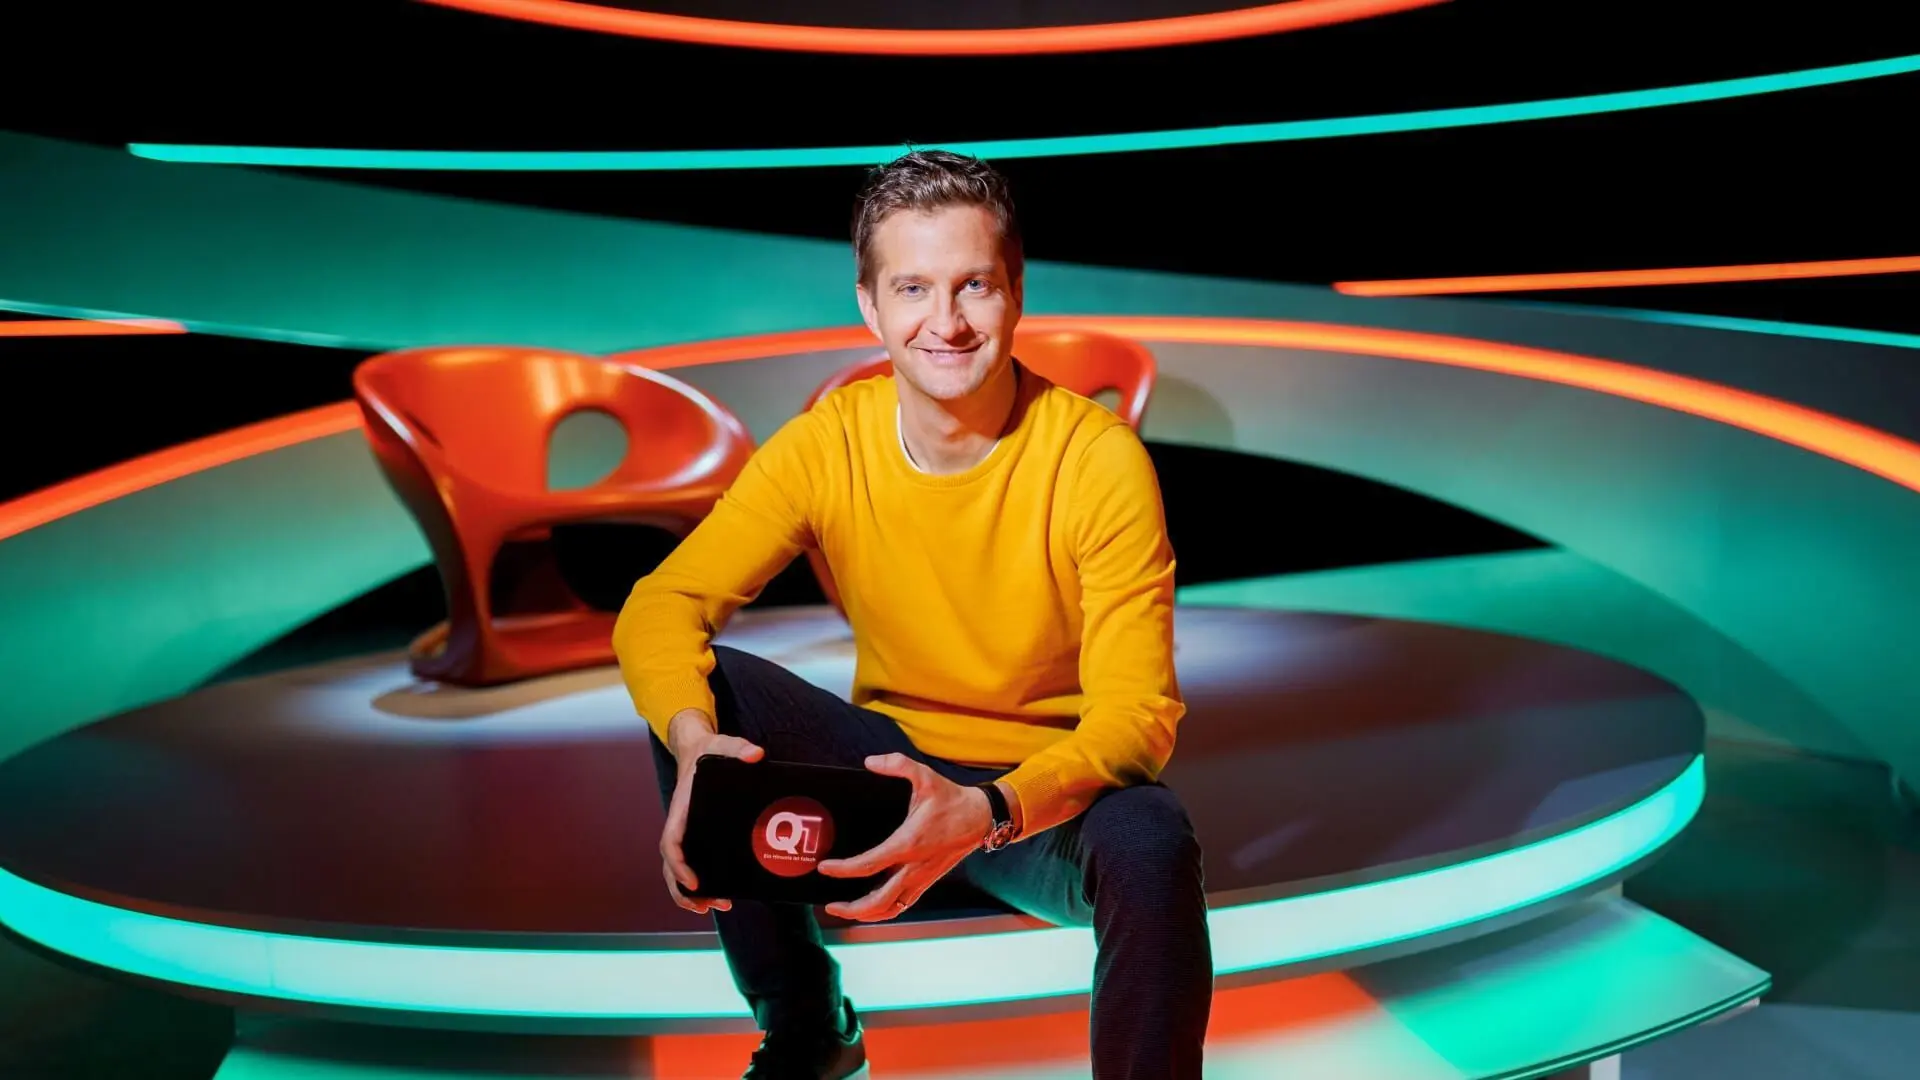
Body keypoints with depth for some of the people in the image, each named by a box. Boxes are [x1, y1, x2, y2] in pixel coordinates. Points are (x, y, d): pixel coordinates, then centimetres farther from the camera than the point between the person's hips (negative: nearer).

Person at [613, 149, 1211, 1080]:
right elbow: (662, 605, -13)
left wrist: (986, 814, -41)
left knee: (1151, 844, -36)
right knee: (704, 689, -19)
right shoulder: (827, 443, -10)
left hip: (1045, 792, -3)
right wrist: (693, 739, -35)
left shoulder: (1098, 458, -18)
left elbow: (1138, 713, -22)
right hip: (891, 766, 4)